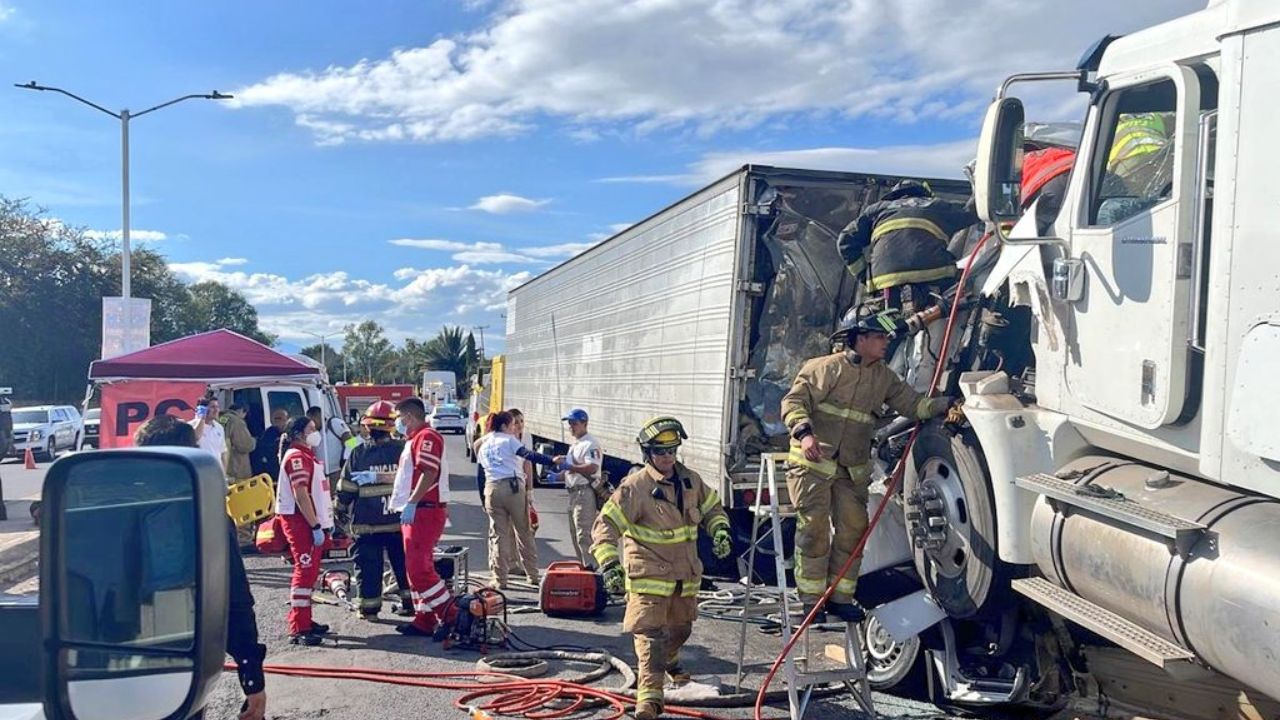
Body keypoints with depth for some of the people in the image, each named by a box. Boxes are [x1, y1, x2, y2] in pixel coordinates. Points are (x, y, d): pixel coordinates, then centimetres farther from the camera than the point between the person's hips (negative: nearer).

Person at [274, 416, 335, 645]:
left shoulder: (308, 455, 19)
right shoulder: (297, 457, -14)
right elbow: (301, 496, -21)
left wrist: (326, 521, 21)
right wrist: (316, 526, -22)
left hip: (313, 522, 10)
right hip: (301, 523, -10)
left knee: (310, 571, 15)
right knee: (305, 572, -11)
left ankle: (304, 620, 24)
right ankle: (298, 630, -10)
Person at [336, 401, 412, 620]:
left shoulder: (358, 454, -5)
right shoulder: (403, 449, -4)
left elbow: (346, 488, -1)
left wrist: (340, 512, 9)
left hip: (367, 523, -1)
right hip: (398, 520, 2)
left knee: (368, 566, 6)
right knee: (403, 563, 14)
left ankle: (369, 608, 8)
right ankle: (410, 602, 19)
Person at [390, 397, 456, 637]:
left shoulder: (426, 437, -12)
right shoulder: (415, 440, 22)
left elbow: (429, 473, -23)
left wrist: (411, 503, -27)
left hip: (424, 511, -11)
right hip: (415, 512, 11)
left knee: (419, 568, -13)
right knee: (416, 568, 12)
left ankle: (450, 616, -9)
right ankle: (424, 620, 17)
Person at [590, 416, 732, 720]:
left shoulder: (691, 480, 2)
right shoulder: (635, 487, -18)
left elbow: (712, 508, 19)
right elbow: (606, 525, -19)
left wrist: (720, 531, 0)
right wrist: (609, 564, -29)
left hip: (685, 574, 6)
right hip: (649, 574, -6)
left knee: (680, 627, 24)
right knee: (649, 633, -14)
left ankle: (668, 662, 54)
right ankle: (649, 696, -12)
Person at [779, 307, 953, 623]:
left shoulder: (884, 377, 10)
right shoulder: (827, 368, -10)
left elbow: (912, 404, 10)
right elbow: (794, 400, -15)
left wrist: (946, 404, -5)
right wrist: (804, 432, -31)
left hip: (853, 468, 6)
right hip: (813, 462, -6)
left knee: (853, 529, 7)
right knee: (814, 529, -4)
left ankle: (841, 596, 19)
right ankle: (811, 598, 7)